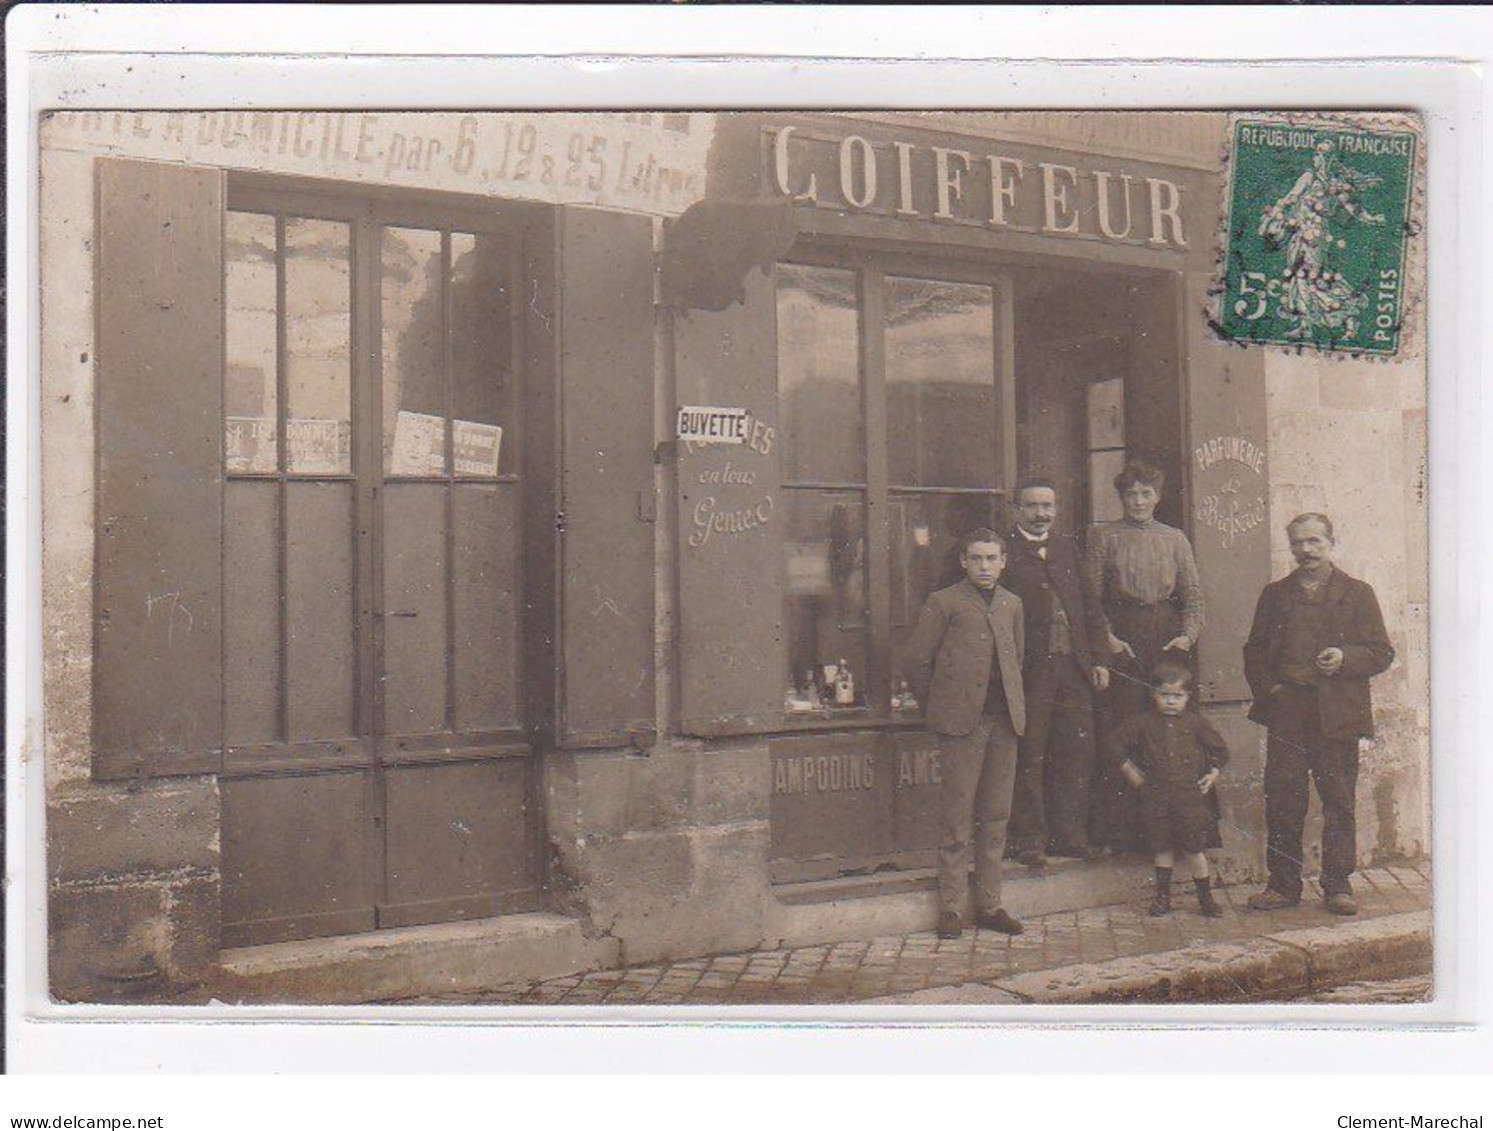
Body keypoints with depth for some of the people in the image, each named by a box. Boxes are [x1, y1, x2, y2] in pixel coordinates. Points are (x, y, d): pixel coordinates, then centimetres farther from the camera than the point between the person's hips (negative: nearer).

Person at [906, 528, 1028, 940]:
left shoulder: (1011, 604, 16)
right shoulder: (944, 603, -1)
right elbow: (917, 659, -1)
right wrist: (937, 708, 1)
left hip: (1004, 721, 5)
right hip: (961, 722, -5)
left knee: (996, 815, 9)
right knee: (957, 817, -1)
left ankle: (989, 904, 18)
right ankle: (951, 909, 6)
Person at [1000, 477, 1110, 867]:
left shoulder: (1068, 548, 16)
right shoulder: (1004, 551, -3)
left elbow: (1091, 605, 17)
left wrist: (1100, 660, 9)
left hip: (1075, 669, 5)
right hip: (1029, 671, -5)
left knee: (1076, 754, 8)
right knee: (1028, 758, 1)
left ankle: (1069, 835, 18)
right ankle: (1029, 840, 9)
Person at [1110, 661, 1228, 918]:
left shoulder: (1196, 723, 3)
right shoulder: (1142, 724, 1)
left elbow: (1220, 751, 13)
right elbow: (1119, 750, 8)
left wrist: (1212, 776, 3)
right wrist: (1136, 779, 4)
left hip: (1191, 795, -1)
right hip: (1157, 798, 1)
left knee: (1194, 848, 1)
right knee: (1163, 848, 8)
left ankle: (1205, 897, 14)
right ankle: (1163, 896, 20)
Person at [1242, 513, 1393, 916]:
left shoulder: (1357, 593, 8)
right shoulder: (1275, 594, 16)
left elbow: (1382, 652, 5)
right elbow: (1254, 651, 18)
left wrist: (1346, 658, -14)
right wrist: (1268, 687, 2)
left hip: (1337, 716, -2)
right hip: (1285, 714, 2)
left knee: (1339, 804, 2)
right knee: (1282, 803, 1)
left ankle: (1338, 886, 13)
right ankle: (1283, 884, 11)